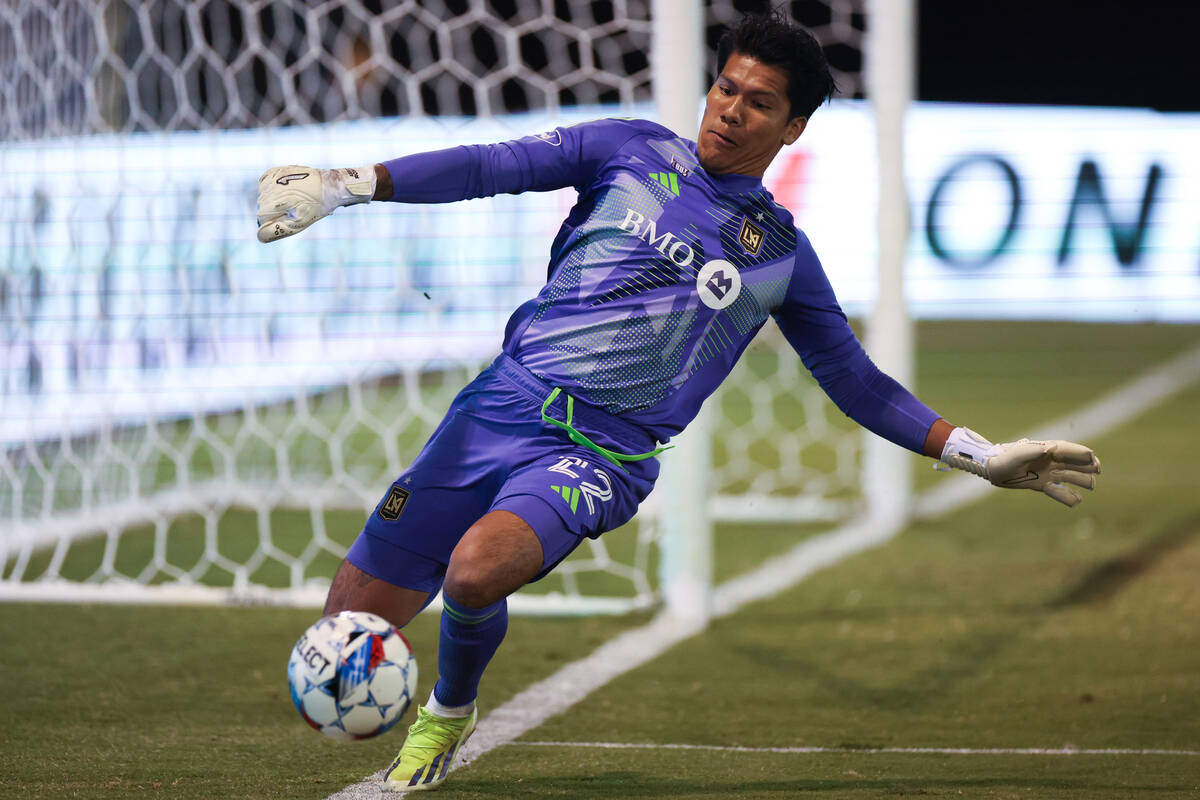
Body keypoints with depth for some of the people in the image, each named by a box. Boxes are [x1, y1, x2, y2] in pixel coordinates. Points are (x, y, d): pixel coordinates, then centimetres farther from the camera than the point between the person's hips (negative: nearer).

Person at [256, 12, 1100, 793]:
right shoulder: (634, 151, 8)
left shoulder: (783, 253, 11)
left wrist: (978, 454, 11)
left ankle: (450, 714, 0)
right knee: (352, 622, -7)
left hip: (603, 454, -1)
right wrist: (346, 183, -7)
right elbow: (493, 167, 3)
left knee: (477, 570, -32)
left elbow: (856, 381, 18)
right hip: (504, 400, 1)